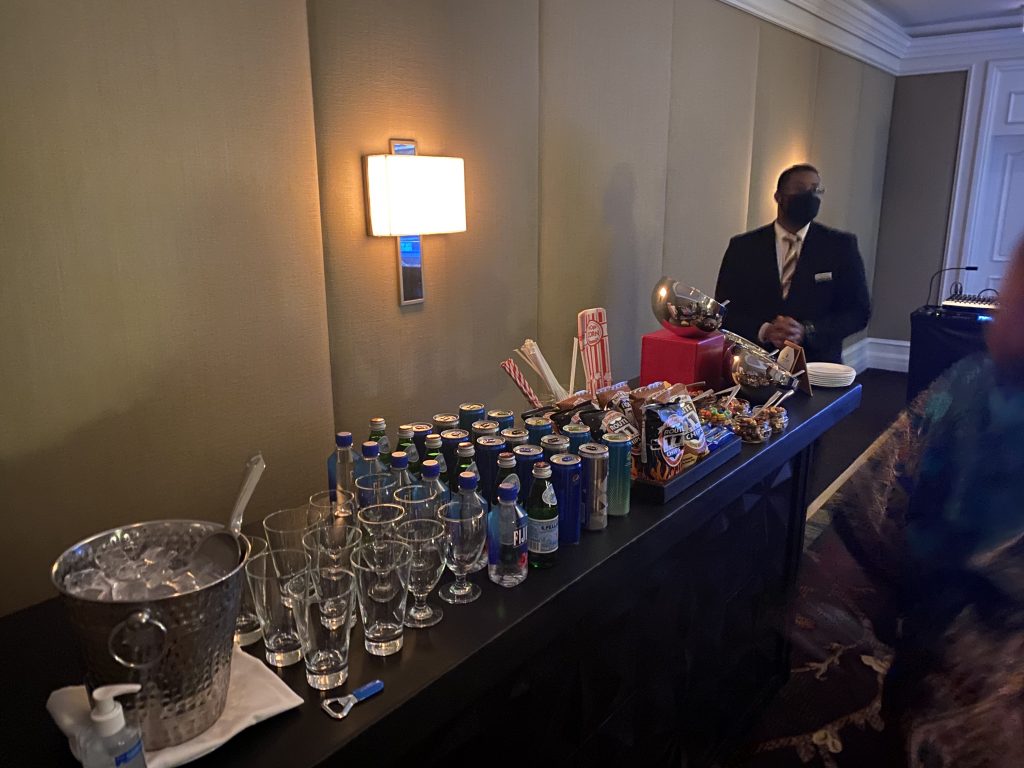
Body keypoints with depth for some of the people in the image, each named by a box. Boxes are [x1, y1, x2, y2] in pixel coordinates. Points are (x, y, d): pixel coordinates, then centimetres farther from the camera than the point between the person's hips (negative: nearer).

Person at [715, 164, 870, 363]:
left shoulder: (841, 245, 5)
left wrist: (806, 332, -11)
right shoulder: (743, 246, 5)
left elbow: (859, 311, 4)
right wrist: (764, 331, -14)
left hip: (818, 364, -1)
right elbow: (724, 310, 3)